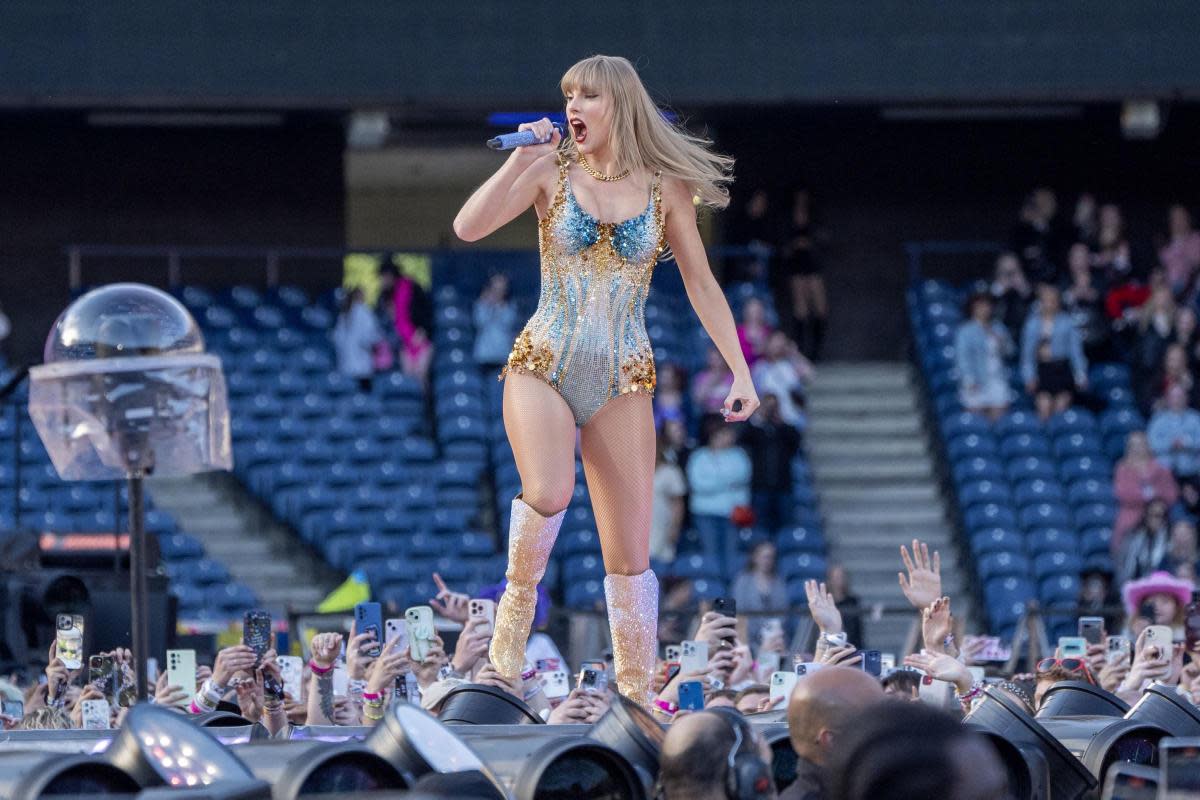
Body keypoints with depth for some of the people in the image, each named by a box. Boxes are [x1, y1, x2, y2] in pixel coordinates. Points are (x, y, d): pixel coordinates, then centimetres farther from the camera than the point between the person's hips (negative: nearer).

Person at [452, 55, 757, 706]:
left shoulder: (665, 187, 3)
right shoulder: (551, 171, 2)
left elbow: (701, 284, 8)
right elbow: (468, 227, -9)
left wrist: (740, 371, 2)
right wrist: (522, 159, -13)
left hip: (622, 382, 1)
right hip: (542, 367, -1)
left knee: (630, 552, -1)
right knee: (549, 492, -31)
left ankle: (637, 698, 7)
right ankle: (516, 607, -5)